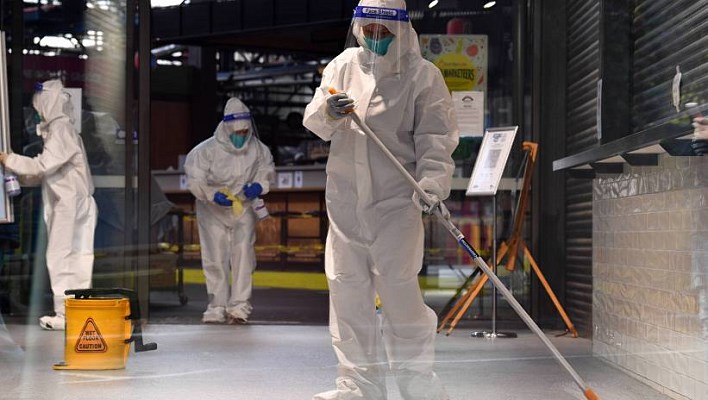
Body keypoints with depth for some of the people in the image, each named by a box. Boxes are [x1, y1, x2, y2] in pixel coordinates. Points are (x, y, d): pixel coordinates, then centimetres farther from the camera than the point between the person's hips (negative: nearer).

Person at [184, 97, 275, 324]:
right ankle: (217, 307, 13)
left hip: (243, 209, 1)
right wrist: (213, 195, -29)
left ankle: (239, 306, -4)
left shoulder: (257, 149, -11)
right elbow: (194, 179, -17)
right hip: (213, 211, -1)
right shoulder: (208, 150, -21)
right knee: (215, 258, 4)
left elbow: (267, 170, 6)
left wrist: (259, 185, -13)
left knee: (243, 255, -8)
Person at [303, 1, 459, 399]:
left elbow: (435, 140, -8)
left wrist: (433, 184, -24)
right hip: (345, 197, 4)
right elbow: (313, 121, 1)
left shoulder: (423, 75, -5)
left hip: (397, 200, -4)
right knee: (347, 290, 6)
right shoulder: (345, 65, 6)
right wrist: (329, 112, -22)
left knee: (399, 288, -8)